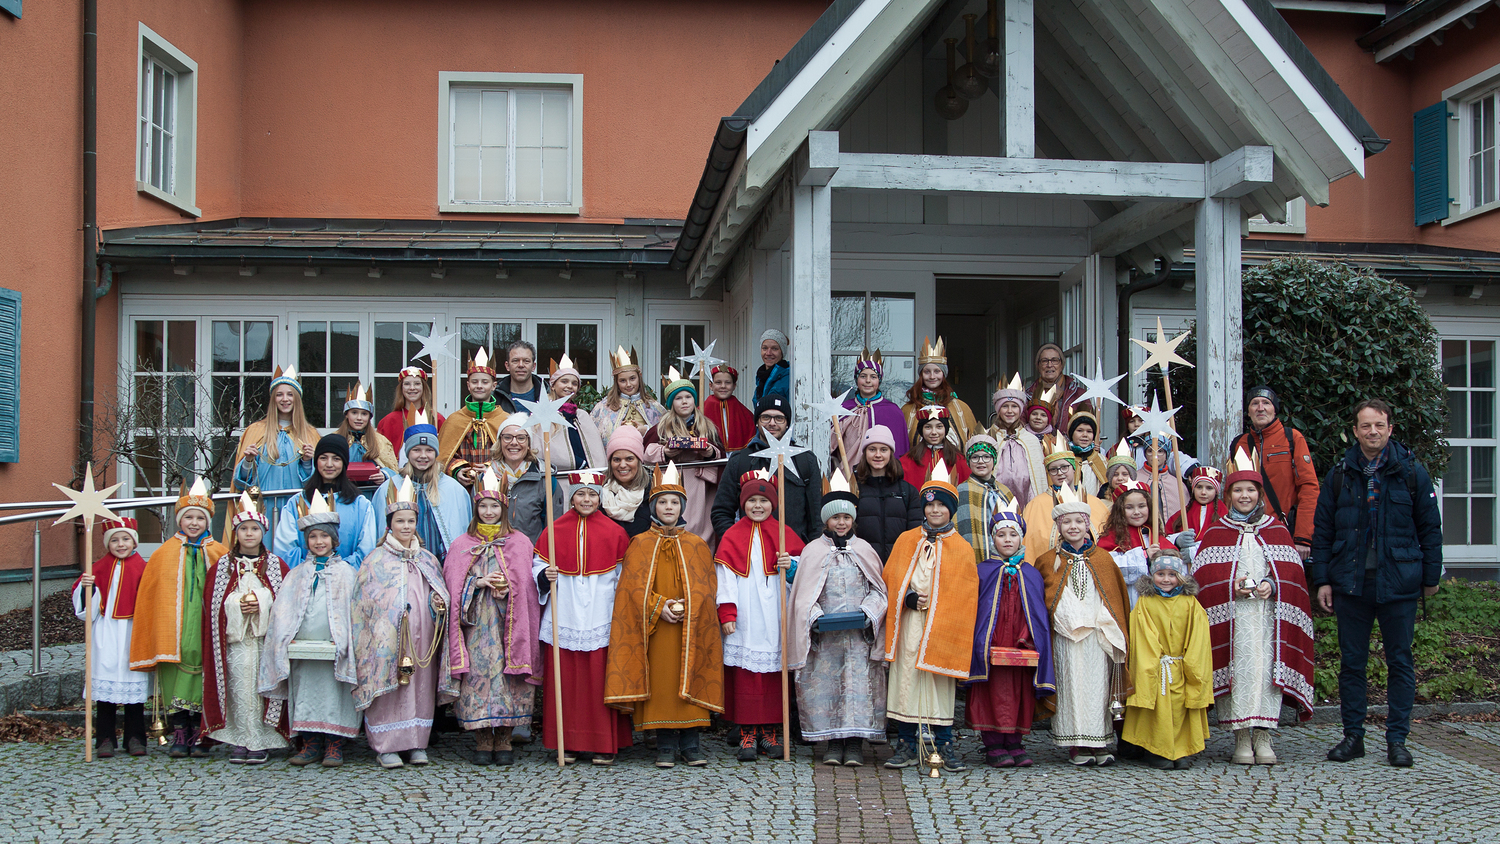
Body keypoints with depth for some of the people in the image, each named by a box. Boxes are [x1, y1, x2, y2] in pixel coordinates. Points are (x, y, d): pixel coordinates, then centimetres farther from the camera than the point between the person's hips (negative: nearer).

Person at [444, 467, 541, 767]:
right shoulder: (462, 545, 12)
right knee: (478, 672, -6)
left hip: (508, 621, 0)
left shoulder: (519, 542, 9)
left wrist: (508, 587, -12)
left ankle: (504, 740, 5)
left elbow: (527, 585, 6)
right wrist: (480, 582, -10)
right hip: (476, 623, 1)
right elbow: (453, 584, 5)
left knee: (508, 672, -5)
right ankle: (483, 741, 3)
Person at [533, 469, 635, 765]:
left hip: (600, 617, -1)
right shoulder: (554, 531, 6)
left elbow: (624, 577, 6)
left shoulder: (614, 532, 5)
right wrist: (546, 576, -12)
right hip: (564, 618, 1)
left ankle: (604, 745, 8)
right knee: (565, 681, 3)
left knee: (599, 682, 0)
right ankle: (568, 743, 14)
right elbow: (537, 568, 10)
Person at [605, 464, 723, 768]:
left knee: (690, 681, -2)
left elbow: (707, 585, 5)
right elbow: (634, 586, 0)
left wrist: (687, 606, -11)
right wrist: (659, 607, -13)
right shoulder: (640, 544, 7)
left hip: (690, 628, 1)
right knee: (660, 681, -2)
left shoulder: (697, 545, 10)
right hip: (654, 629, -1)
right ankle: (666, 745, 7)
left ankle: (691, 743, 6)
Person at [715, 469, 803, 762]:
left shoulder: (784, 535, 11)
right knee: (745, 674, -3)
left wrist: (791, 565, -10)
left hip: (775, 617, 1)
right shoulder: (732, 537, 6)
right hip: (745, 620, -1)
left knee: (773, 675, 3)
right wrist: (726, 613, -6)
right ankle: (747, 734, 2)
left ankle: (770, 732, 11)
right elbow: (725, 576, 2)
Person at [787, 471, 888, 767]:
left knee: (858, 682, -4)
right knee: (825, 682, -1)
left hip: (859, 632, 0)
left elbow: (879, 588, 9)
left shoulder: (864, 550, 9)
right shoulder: (813, 551, 6)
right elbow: (803, 593, 3)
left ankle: (855, 743, 3)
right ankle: (833, 742, 9)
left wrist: (869, 612, -7)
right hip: (824, 634, 0)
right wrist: (814, 617, -11)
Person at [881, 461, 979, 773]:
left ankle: (944, 744, 13)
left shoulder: (961, 548, 4)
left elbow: (966, 595, 2)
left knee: (940, 682, 0)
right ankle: (907, 746, 10)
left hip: (942, 627, -2)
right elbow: (890, 582, 9)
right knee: (906, 679, 1)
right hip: (908, 626, 2)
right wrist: (908, 599, -9)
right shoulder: (906, 541, 10)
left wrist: (932, 604, -9)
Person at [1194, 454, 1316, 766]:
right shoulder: (1215, 532, 9)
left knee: (1266, 666, -7)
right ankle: (1241, 738, -1)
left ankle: (1263, 735, 0)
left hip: (1269, 613, 1)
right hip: (1231, 616, -1)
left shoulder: (1277, 530, 14)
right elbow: (1204, 575, 2)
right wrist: (1231, 587, -14)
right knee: (1238, 669, -7)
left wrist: (1272, 585, -11)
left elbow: (1292, 571, 8)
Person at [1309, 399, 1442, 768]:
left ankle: (1397, 739, 13)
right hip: (1350, 583, 1)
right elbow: (1322, 531, 8)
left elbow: (1430, 528, 6)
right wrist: (1322, 579, 2)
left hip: (1399, 584, -1)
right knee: (1351, 662, 7)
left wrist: (1430, 577, 4)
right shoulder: (1339, 474, 6)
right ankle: (1353, 735, 16)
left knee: (1400, 662, 4)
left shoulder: (1412, 471, 2)